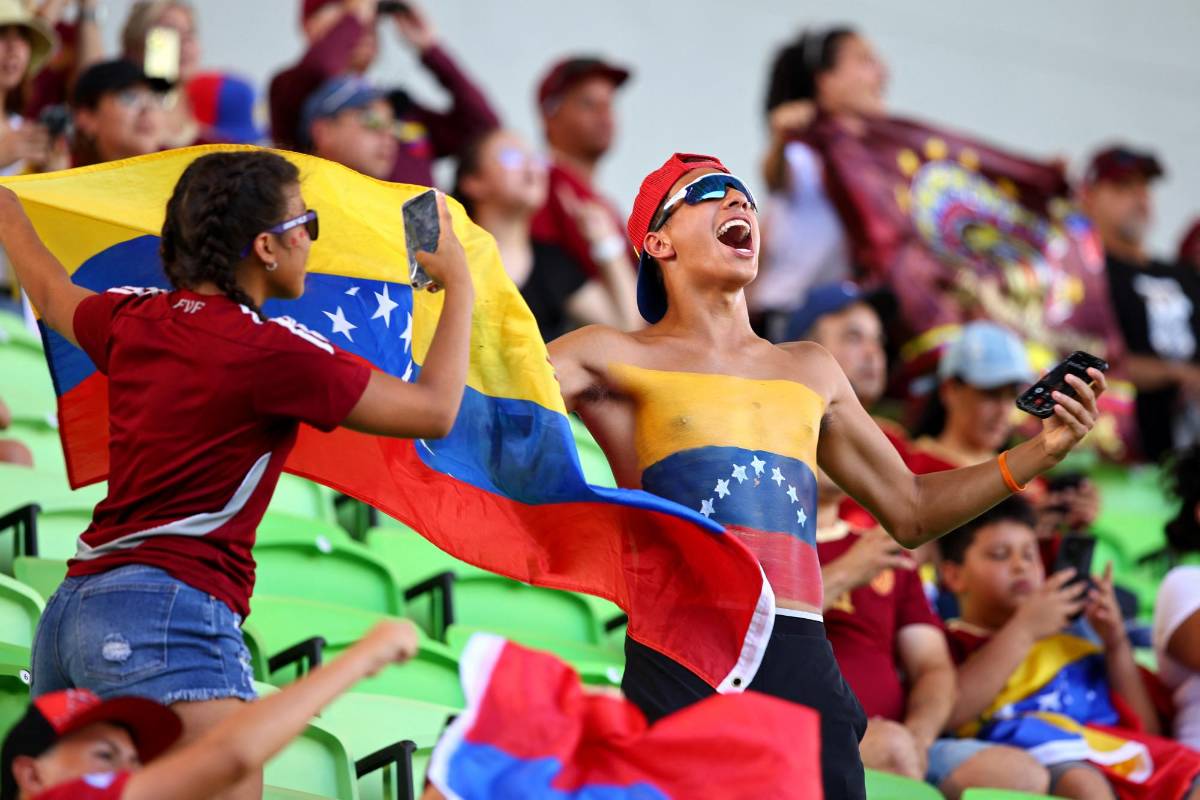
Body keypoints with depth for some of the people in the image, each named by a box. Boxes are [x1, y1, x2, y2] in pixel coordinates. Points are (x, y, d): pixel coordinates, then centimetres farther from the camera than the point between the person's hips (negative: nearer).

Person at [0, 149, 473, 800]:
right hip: (170, 610, -9)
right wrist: (458, 283, 11)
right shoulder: (269, 351, -8)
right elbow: (435, 411, -3)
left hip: (71, 607, 9)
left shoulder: (132, 319, 13)